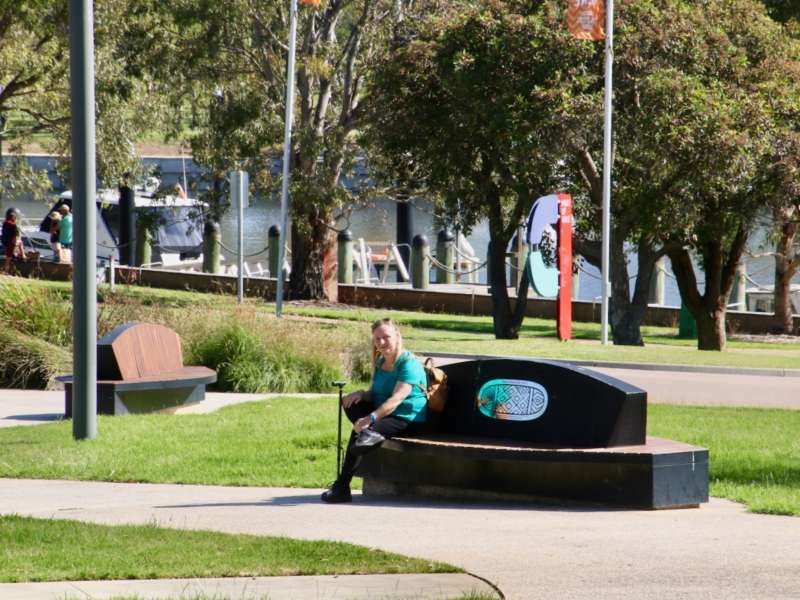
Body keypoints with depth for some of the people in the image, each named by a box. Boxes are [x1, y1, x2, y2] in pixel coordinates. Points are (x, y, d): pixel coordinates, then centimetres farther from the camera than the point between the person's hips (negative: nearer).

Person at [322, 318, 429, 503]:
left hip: (409, 420, -9)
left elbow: (396, 399, -27)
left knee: (358, 431, -27)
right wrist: (362, 394, -8)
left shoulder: (409, 364, -16)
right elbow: (374, 395, 17)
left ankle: (342, 487, -22)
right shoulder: (381, 363, 13)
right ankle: (368, 433, -32)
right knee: (350, 402, -8)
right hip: (384, 414, 9)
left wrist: (371, 418, -39)